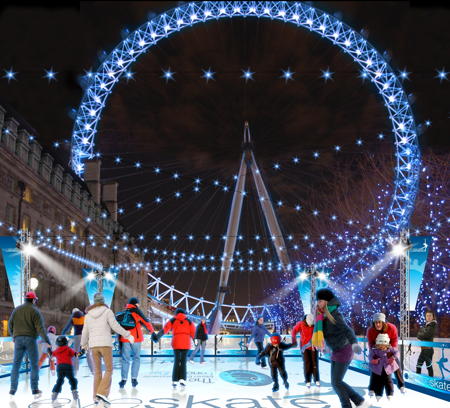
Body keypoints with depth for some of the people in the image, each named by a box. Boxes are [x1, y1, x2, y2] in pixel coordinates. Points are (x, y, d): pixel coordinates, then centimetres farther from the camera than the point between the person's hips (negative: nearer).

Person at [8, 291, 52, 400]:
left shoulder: (16, 310, 9)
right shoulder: (35, 311, -3)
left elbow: (10, 325, 13)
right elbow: (41, 328, -11)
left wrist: (14, 336, 31)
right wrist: (48, 343, -12)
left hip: (18, 339, 3)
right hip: (31, 339, -3)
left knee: (16, 365, 9)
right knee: (34, 365, 6)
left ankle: (12, 390, 4)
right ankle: (35, 390, 4)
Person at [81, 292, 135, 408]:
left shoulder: (88, 315, 10)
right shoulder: (107, 311, -2)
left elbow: (85, 332, 14)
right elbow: (115, 326, -9)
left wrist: (84, 344, 33)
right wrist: (128, 335, 1)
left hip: (93, 345, 4)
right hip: (105, 344, -4)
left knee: (97, 371, 13)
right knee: (109, 370, 2)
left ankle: (97, 398, 10)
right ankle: (102, 394, -16)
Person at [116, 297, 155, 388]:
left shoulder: (123, 313, 17)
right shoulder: (136, 311, 4)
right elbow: (146, 322, 2)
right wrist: (152, 332, 14)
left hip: (124, 339, 3)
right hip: (136, 338, -3)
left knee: (125, 359, 5)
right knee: (136, 358, 10)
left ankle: (124, 379, -6)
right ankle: (134, 378, 4)